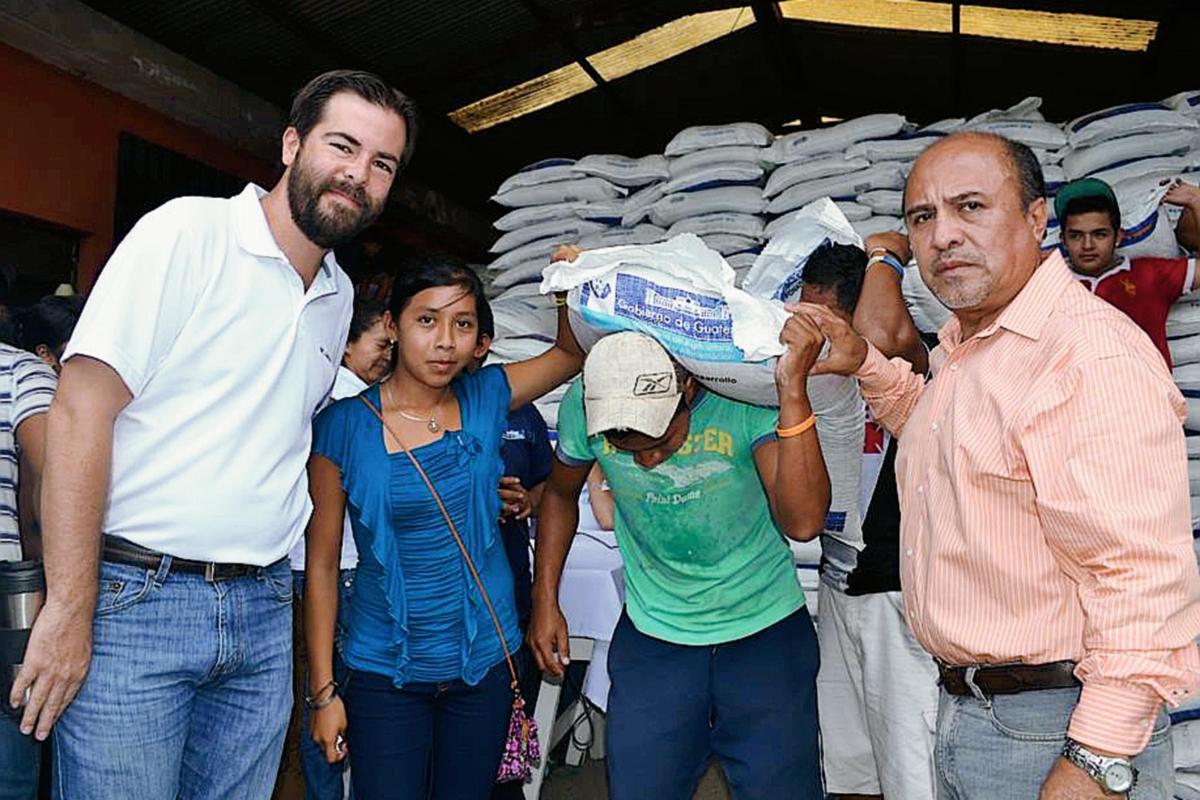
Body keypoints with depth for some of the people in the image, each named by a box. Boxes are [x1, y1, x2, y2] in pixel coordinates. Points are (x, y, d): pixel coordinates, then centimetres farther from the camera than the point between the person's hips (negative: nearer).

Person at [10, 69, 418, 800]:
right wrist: (69, 610, -16)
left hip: (264, 611, 6)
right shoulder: (186, 231, -8)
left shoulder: (340, 298, 11)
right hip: (135, 598, -5)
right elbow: (80, 411, -14)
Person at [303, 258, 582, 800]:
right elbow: (321, 564, -6)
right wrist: (323, 690, -4)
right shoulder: (343, 427, -11)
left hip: (486, 661, 3)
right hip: (385, 672, -2)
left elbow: (572, 352, 8)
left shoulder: (485, 399, -4)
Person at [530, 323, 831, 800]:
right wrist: (545, 601, 7)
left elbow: (803, 523, -32)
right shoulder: (583, 405, -13)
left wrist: (793, 390, -39)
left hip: (767, 632, -1)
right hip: (651, 635, 2)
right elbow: (560, 495, 7)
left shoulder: (748, 400, -21)